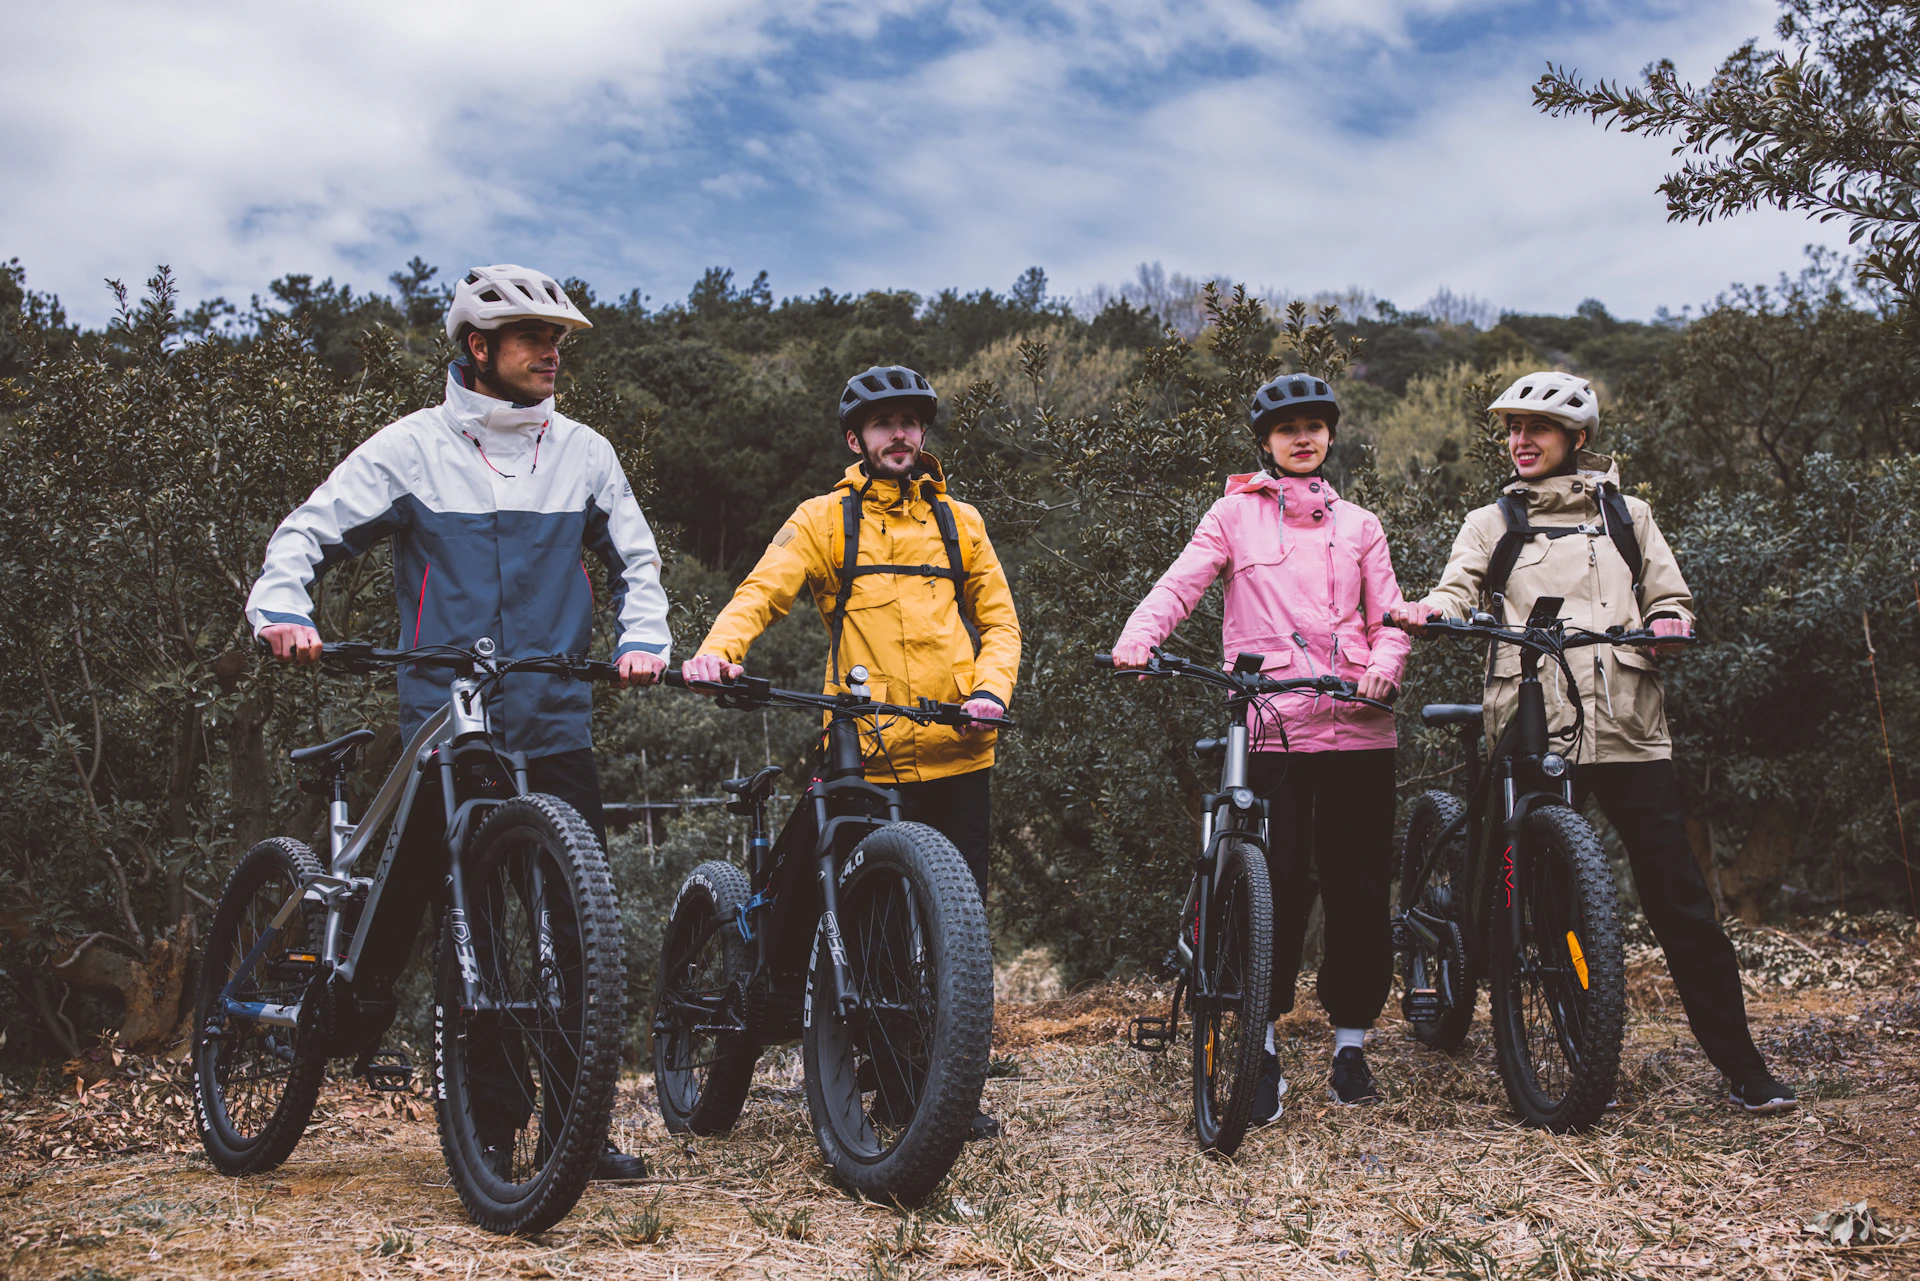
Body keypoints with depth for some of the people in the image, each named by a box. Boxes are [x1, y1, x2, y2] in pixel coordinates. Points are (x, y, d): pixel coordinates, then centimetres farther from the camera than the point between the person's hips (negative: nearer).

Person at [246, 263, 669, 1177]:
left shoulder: (583, 452, 10)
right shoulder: (412, 447, 2)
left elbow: (636, 560, 19)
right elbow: (310, 533, 3)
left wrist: (642, 639, 1)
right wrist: (280, 609, -16)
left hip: (555, 725, 3)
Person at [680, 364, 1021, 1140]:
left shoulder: (957, 521, 16)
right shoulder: (824, 520, 7)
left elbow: (998, 619, 17)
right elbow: (763, 590, -5)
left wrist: (991, 688, -3)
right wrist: (718, 650, -25)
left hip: (959, 755, 3)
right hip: (869, 759, -3)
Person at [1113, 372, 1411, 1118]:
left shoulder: (1357, 525, 19)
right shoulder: (1236, 515, 11)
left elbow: (1389, 617, 15)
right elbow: (1179, 586, 0)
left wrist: (1385, 664, -7)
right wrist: (1136, 640, -19)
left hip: (1357, 727, 3)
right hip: (1272, 727, -3)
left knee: (1360, 888, 4)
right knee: (1277, 888, -7)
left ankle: (1351, 1042, 17)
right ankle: (1261, 1049, 5)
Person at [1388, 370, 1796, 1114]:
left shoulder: (1626, 515, 19)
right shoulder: (1492, 523, 16)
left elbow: (1669, 596, 16)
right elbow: (1459, 589, 1)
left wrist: (1670, 625, -8)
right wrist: (1427, 610, -22)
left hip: (1628, 725, 0)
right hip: (1533, 728, 0)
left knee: (1678, 897, -3)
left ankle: (1742, 1067, 3)